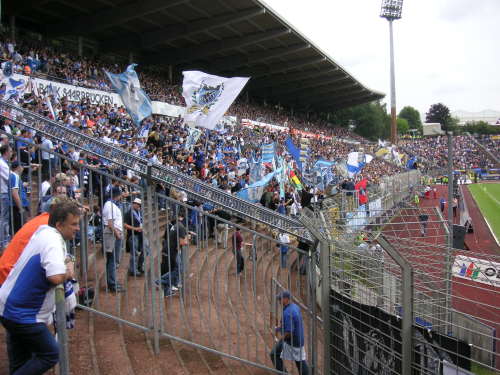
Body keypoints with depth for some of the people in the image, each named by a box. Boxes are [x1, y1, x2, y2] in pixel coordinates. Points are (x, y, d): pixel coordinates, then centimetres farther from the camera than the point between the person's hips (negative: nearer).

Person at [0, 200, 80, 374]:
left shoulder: (44, 231, 5)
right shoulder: (53, 241, -23)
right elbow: (55, 277, -37)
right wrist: (68, 271, -18)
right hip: (23, 314, -9)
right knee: (50, 355, -2)